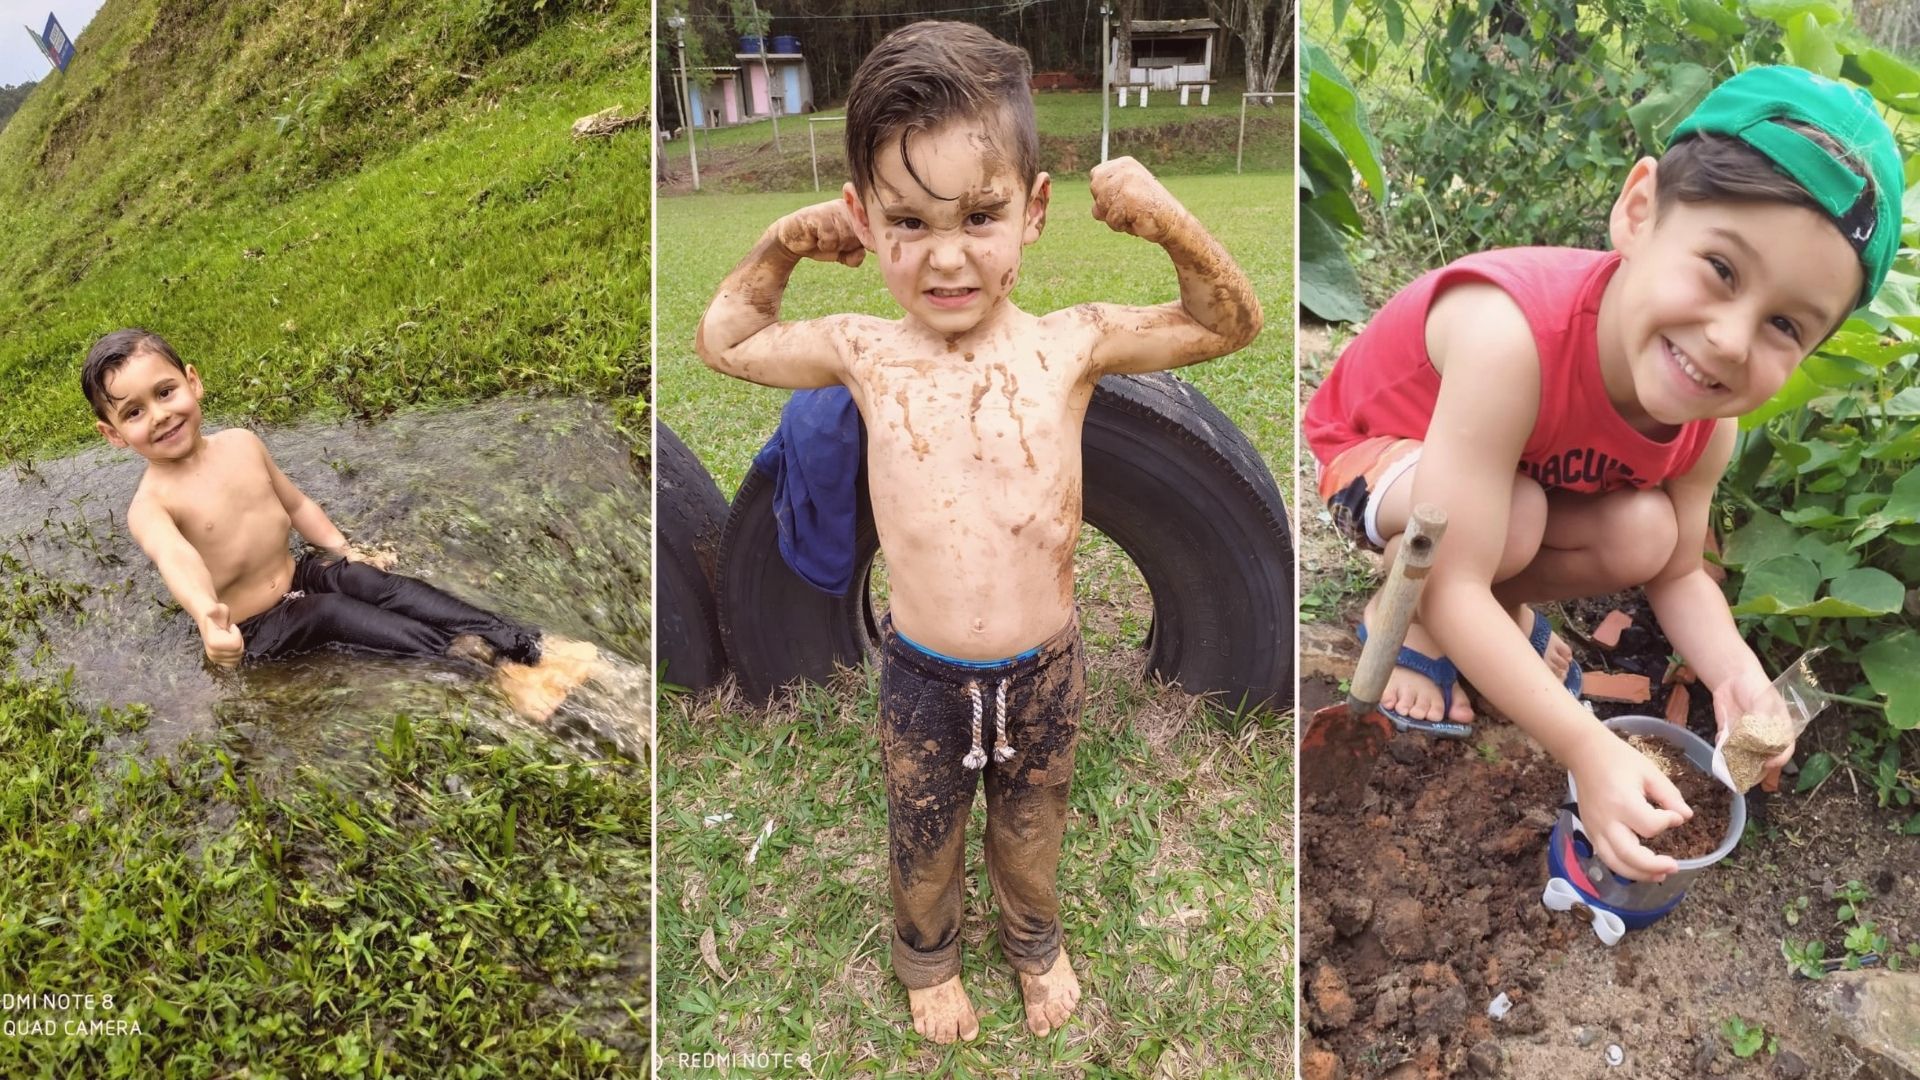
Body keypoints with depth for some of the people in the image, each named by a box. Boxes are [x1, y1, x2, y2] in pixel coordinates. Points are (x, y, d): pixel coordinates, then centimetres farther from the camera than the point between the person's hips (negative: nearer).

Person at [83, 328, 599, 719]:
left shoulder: (241, 442, -2)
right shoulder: (149, 506, -20)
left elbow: (296, 503, 12)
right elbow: (177, 558, -42)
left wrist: (345, 551, 1)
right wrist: (209, 618, -62)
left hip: (301, 574, 5)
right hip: (253, 629, -4)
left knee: (381, 583, -20)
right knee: (330, 613, -30)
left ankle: (532, 647, -34)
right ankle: (488, 660, -38)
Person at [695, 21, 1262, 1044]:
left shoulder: (1070, 343, -15)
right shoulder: (865, 354, -13)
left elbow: (1230, 324, -5)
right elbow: (723, 339, 3)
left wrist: (1170, 222, -21)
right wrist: (780, 243, -10)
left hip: (1044, 668, 0)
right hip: (921, 676, 0)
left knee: (1032, 829, 27)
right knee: (923, 839, 25)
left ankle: (1035, 940, 59)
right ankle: (928, 957, 57)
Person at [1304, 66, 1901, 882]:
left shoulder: (1708, 424, -20)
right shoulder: (1510, 334, -43)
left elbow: (1679, 574, -5)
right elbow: (1454, 592, -41)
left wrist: (1738, 676, -27)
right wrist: (1589, 749, -45)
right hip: (1368, 453, -5)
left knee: (1645, 536, -19)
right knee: (1509, 517, -34)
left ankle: (1505, 604, 9)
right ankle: (1406, 624, -3)